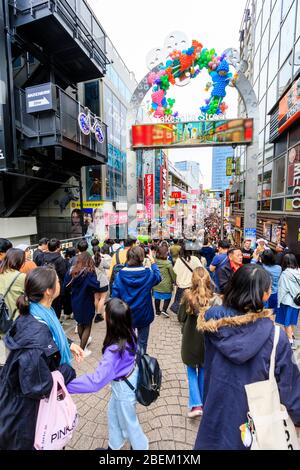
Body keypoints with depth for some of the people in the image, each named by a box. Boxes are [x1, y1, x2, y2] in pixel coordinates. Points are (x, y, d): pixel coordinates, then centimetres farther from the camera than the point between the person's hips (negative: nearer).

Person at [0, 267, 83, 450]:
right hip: (25, 407, -7)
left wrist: (68, 344, -3)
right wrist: (68, 371, -19)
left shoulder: (35, 313, -12)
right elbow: (38, 386, -33)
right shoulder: (37, 333, -39)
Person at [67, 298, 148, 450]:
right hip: (131, 376, 7)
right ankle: (114, 446, 57)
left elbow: (95, 381, -39)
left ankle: (141, 446, 53)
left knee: (128, 422, 24)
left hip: (124, 388, -7)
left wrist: (66, 385, -35)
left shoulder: (113, 352, -40)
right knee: (113, 413, 31)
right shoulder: (129, 333, -20)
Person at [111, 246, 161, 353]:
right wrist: (153, 261, 12)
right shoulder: (148, 274, -17)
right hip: (144, 315, -1)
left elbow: (115, 295, -10)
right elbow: (158, 277, 7)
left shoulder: (120, 275, -16)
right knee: (142, 342, 19)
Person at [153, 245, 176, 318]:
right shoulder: (168, 263, -20)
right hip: (166, 285, -4)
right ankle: (164, 310, 9)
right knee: (167, 297, 17)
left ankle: (157, 311, 32)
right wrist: (175, 281, 6)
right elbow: (173, 274, -10)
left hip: (156, 284, 4)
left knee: (157, 297, 18)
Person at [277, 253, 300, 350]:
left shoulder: (285, 274, -19)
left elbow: (282, 289, -14)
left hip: (287, 301, -6)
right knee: (292, 319, 23)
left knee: (287, 322, 6)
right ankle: (291, 335, 40)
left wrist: (279, 302, -5)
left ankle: (291, 342, 9)